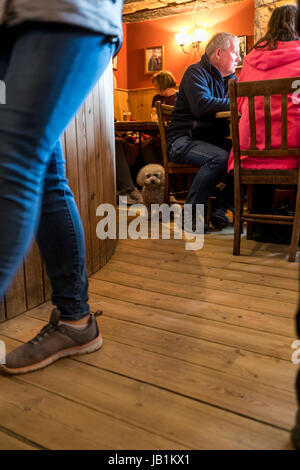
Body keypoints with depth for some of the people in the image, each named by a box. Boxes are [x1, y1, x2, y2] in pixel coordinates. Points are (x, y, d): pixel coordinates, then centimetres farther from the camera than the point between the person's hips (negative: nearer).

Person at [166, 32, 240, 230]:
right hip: (183, 141, -7)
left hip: (213, 140, 8)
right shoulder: (196, 72, -6)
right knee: (220, 157, -34)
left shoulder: (230, 78, 20)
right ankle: (190, 213, -20)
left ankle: (220, 210, -12)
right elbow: (202, 105, -24)